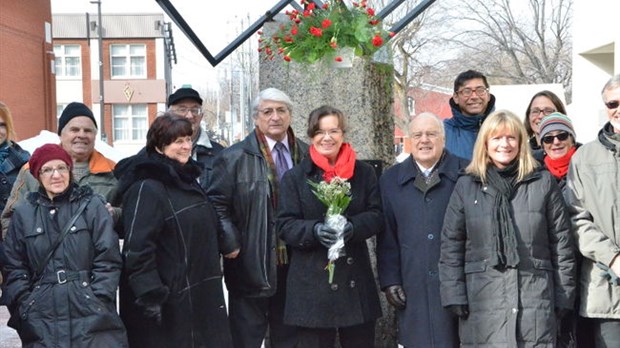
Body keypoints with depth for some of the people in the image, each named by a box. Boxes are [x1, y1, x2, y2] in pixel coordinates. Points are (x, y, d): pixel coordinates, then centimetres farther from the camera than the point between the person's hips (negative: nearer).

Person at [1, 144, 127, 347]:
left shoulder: (92, 205, 3)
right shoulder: (24, 213, 10)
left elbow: (108, 259, 1)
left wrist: (98, 301, -7)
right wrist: (24, 306, 0)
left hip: (91, 316, -1)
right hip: (42, 319, 2)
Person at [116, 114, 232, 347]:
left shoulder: (187, 180, 14)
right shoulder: (147, 188, -15)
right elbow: (137, 248, -23)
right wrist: (150, 296, -26)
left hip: (199, 297, 9)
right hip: (166, 304, -9)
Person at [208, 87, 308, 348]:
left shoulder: (307, 156, 8)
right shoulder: (233, 158, -3)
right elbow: (218, 205, -6)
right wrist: (230, 245, -13)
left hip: (295, 265, 4)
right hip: (251, 266, -4)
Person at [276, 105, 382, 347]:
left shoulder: (364, 172, 8)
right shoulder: (294, 177, 4)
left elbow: (376, 216, 3)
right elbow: (285, 225, -1)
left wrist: (353, 227, -18)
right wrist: (315, 230, -21)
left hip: (356, 280, 2)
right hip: (312, 282, -1)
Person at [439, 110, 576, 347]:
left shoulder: (543, 183, 8)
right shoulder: (466, 186, 8)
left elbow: (562, 245, 7)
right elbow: (450, 246, 6)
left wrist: (564, 297, 3)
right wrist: (455, 297, -3)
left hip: (535, 300, 0)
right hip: (482, 301, 0)